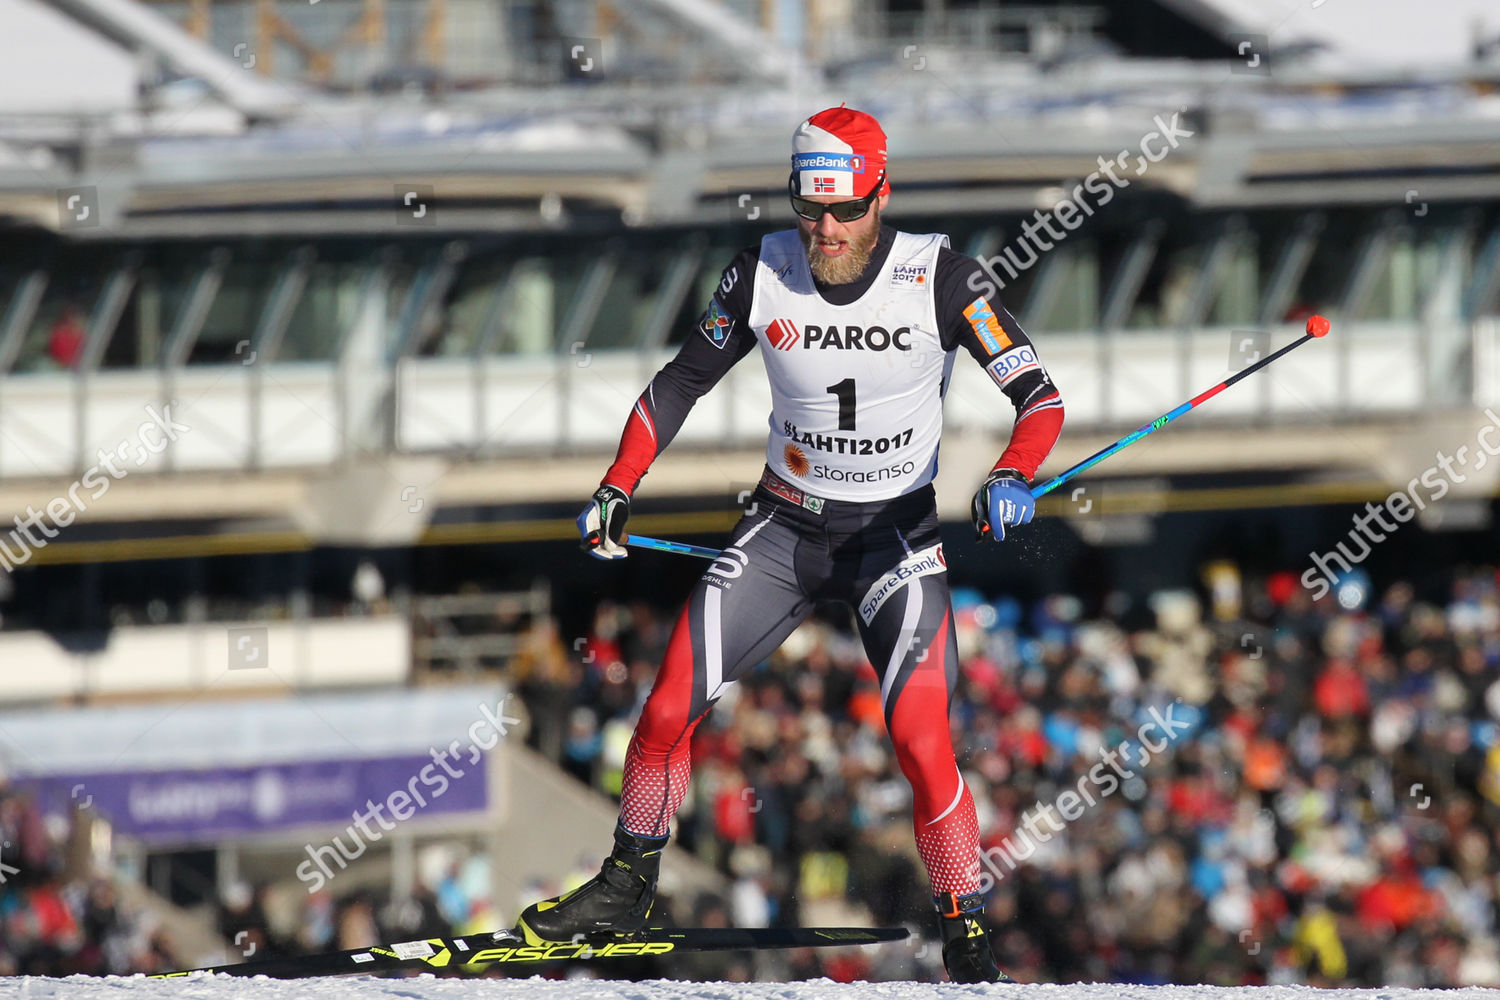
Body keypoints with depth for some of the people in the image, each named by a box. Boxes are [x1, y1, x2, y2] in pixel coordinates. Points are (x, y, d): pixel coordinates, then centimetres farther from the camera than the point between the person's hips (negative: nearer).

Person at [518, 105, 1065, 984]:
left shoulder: (938, 276, -15)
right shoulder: (764, 274, -8)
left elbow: (1039, 398, -14)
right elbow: (683, 382, 6)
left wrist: (1012, 476, -34)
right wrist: (617, 489, -3)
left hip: (897, 538, -3)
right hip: (785, 525, 3)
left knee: (921, 745, -19)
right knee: (670, 708, -3)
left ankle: (968, 939, -5)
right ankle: (627, 887, 19)